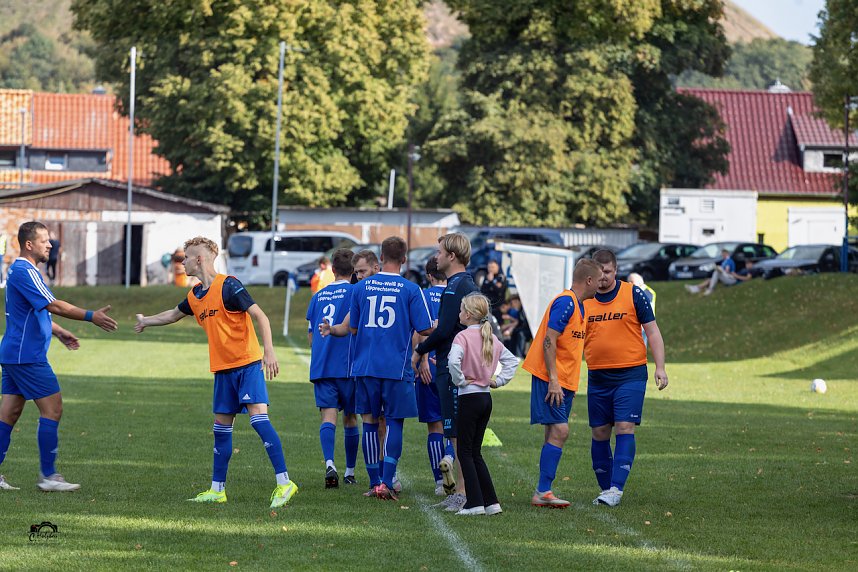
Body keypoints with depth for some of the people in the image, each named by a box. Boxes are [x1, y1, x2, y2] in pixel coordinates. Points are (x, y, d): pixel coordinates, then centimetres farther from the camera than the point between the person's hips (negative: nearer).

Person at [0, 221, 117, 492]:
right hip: (28, 355, -10)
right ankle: (48, 475, -3)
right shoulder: (25, 272, -17)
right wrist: (91, 316, -24)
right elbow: (53, 306, -24)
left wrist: (58, 331, 28)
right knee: (52, 409, -6)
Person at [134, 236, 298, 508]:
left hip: (248, 364, -8)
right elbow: (174, 314, 34)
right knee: (221, 426, 11)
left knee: (258, 417, -18)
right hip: (223, 369, 8)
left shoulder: (228, 286, -13)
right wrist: (146, 321, 47)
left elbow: (260, 316, -17)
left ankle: (284, 483, -21)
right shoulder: (196, 295, 12)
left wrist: (269, 351, -27)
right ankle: (217, 489, 19)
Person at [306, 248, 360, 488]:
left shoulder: (318, 295, 12)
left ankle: (329, 463, -29)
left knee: (328, 416, -6)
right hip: (348, 366, -2)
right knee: (350, 418, 11)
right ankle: (350, 472, 19)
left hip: (321, 367, 2)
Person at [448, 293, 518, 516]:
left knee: (465, 451, 0)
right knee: (475, 452, 14)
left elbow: (453, 361, -31)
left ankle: (475, 503, -4)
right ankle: (491, 501, 10)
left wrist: (459, 380, -15)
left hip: (469, 397, -7)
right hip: (486, 397, 7)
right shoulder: (491, 338, 9)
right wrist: (499, 381, 9)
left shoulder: (463, 336, -13)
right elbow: (512, 360, 16)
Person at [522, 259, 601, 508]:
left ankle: (543, 492, 8)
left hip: (564, 382, 10)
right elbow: (549, 341, -19)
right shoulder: (565, 302, -14)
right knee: (559, 431, -15)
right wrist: (553, 380, -22)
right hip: (551, 380, -10)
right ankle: (543, 492, -15)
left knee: (555, 434, 7)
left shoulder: (578, 305, 16)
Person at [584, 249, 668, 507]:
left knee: (624, 429, -12)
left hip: (630, 375, -3)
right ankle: (605, 489, 15)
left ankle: (616, 488, -16)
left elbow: (652, 331, 1)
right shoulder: (583, 299, 5)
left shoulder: (633, 294, -2)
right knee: (600, 433, 5)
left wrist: (660, 367, -6)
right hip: (597, 377, 4)